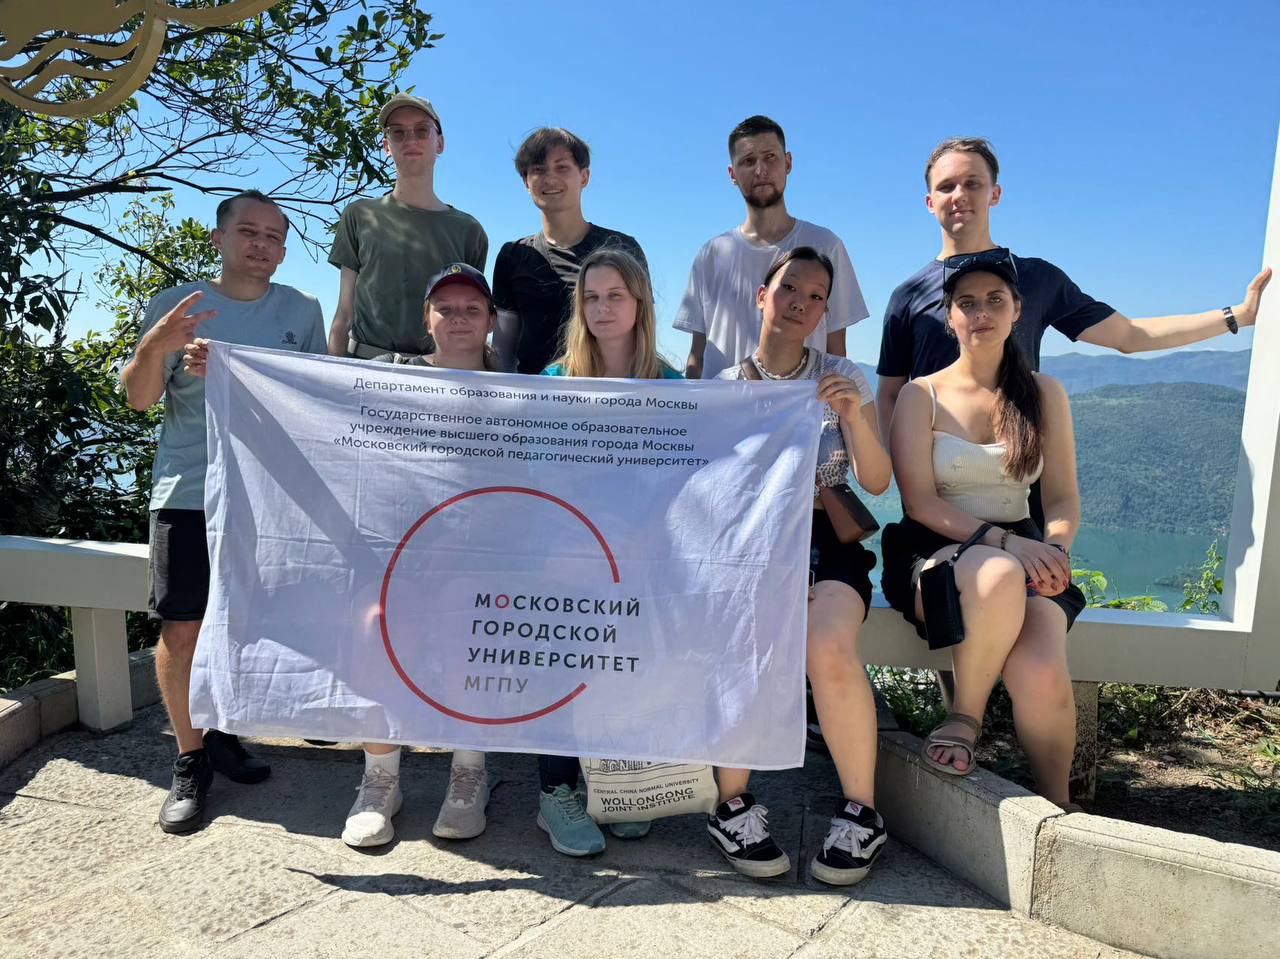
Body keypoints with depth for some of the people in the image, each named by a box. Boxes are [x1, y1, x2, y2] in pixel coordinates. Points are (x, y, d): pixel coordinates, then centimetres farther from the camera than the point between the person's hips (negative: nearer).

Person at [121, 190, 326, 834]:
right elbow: (139, 398, -2)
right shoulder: (174, 305, 3)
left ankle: (222, 733, 28)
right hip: (188, 492, -2)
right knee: (181, 627, -3)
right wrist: (155, 346, -20)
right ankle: (189, 759, 12)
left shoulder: (302, 311, 7)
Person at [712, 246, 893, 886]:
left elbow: (877, 482, 2)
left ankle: (860, 812, -10)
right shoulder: (723, 389, 11)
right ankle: (733, 807, -12)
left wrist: (854, 416, -14)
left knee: (829, 648, -32)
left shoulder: (843, 378, 10)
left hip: (826, 543, 0)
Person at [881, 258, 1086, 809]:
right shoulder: (921, 396, 5)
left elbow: (1064, 500, 11)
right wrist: (1002, 541, -20)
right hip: (935, 552, -2)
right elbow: (919, 501, -6)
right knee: (999, 577, -40)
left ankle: (1056, 808, -1)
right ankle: (964, 718, -13)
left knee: (1041, 676, -30)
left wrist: (1054, 547, -13)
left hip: (1024, 553, 2)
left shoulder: (1044, 394, 13)